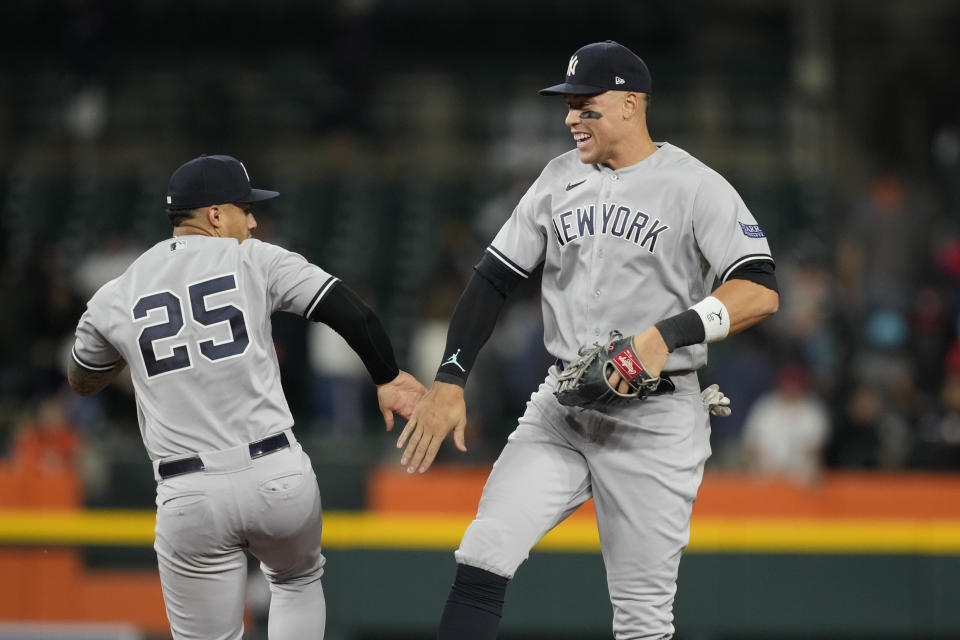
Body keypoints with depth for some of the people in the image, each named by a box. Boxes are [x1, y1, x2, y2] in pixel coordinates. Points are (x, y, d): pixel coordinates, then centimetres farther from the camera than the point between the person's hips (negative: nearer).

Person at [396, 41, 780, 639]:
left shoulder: (696, 187, -8)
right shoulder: (562, 178, 9)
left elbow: (760, 293, -19)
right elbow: (494, 278, 11)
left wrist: (668, 335, -32)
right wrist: (449, 381, 0)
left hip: (654, 423, -4)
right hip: (562, 410, 5)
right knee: (483, 557, -13)